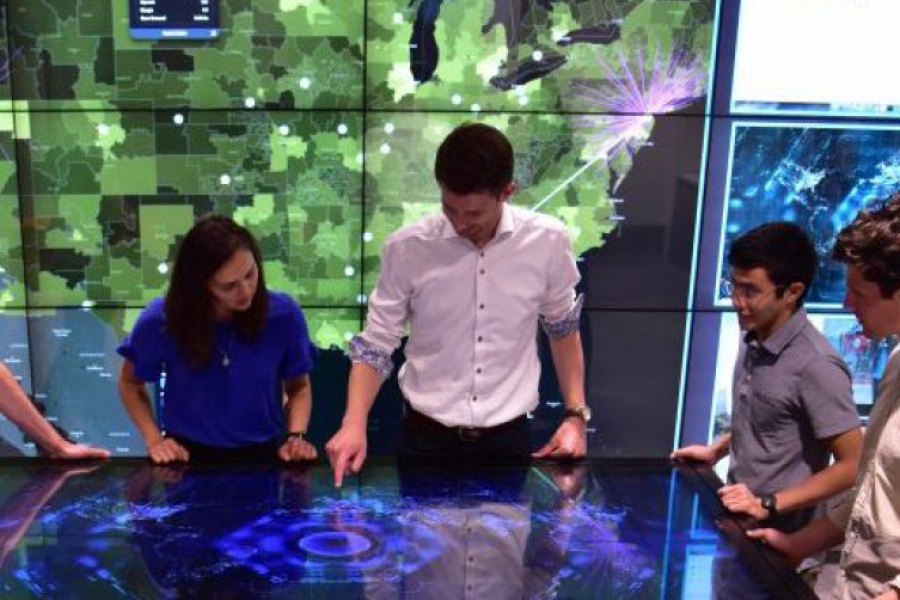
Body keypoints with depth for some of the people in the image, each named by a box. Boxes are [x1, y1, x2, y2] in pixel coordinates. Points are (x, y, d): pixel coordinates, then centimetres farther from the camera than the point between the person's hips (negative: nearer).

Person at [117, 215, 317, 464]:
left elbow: (299, 387, 6)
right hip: (187, 457, -1)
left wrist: (295, 437, -10)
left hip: (262, 455, 1)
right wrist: (154, 439, -5)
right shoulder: (161, 321, -12)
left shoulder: (283, 314, -11)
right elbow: (130, 383, 8)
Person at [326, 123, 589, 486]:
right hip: (426, 437, 0)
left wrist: (576, 414, 3)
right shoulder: (406, 248, -12)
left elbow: (562, 329, 8)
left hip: (508, 438, 1)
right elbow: (375, 346, -4)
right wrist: (354, 424, -18)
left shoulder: (547, 242, -9)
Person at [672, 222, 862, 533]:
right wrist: (716, 450, 12)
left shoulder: (816, 365, -24)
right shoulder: (754, 340, 0)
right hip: (736, 514, 7)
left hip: (774, 529, -7)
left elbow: (854, 466, -20)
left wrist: (768, 505, -22)